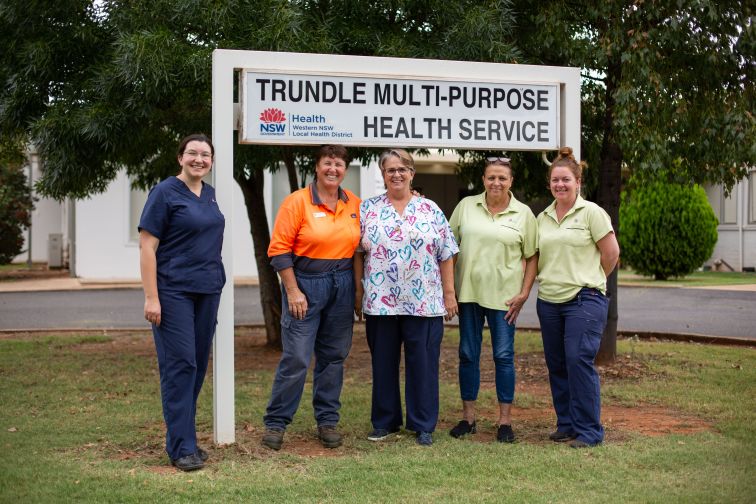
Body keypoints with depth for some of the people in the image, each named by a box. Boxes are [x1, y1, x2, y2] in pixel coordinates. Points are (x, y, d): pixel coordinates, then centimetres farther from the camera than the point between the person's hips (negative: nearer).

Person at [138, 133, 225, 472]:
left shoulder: (209, 194, 11)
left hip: (208, 291, 7)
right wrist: (151, 297, -17)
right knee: (180, 364, -7)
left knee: (198, 364, 9)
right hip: (173, 291, -7)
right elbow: (147, 246, -11)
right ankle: (181, 447, -1)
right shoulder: (165, 193, -7)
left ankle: (183, 434, 20)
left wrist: (216, 284, 13)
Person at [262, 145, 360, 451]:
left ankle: (327, 422, 21)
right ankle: (275, 423, 7)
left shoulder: (355, 204, 6)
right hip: (305, 284, -4)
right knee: (296, 358, -5)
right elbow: (279, 249, -9)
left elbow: (360, 244, 16)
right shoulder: (297, 201, -7)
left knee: (333, 356, 10)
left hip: (342, 287, 5)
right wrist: (293, 291, -13)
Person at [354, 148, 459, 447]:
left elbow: (446, 255, 5)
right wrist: (358, 292, 2)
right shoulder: (368, 210, 7)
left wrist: (449, 294, 1)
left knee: (423, 363, 3)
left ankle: (423, 425, 14)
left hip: (424, 302, -1)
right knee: (383, 363, 9)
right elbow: (358, 253, 7)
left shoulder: (431, 210, 6)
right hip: (380, 302, 1)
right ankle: (384, 422, 22)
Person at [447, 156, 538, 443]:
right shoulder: (466, 206, 4)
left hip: (504, 295, -2)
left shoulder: (523, 213, 1)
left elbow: (532, 257, 3)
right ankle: (468, 417, 18)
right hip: (468, 291, 2)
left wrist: (524, 293, -5)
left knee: (504, 356, 2)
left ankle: (505, 421, 11)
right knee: (468, 354, 7)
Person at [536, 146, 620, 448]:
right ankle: (566, 424, 21)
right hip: (548, 300, 6)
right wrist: (551, 280, 11)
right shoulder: (542, 218, 11)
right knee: (556, 365, 9)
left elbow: (611, 253, -2)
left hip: (584, 300, -6)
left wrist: (589, 281, 6)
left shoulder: (591, 213, -4)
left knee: (579, 361, -12)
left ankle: (588, 431, -4)